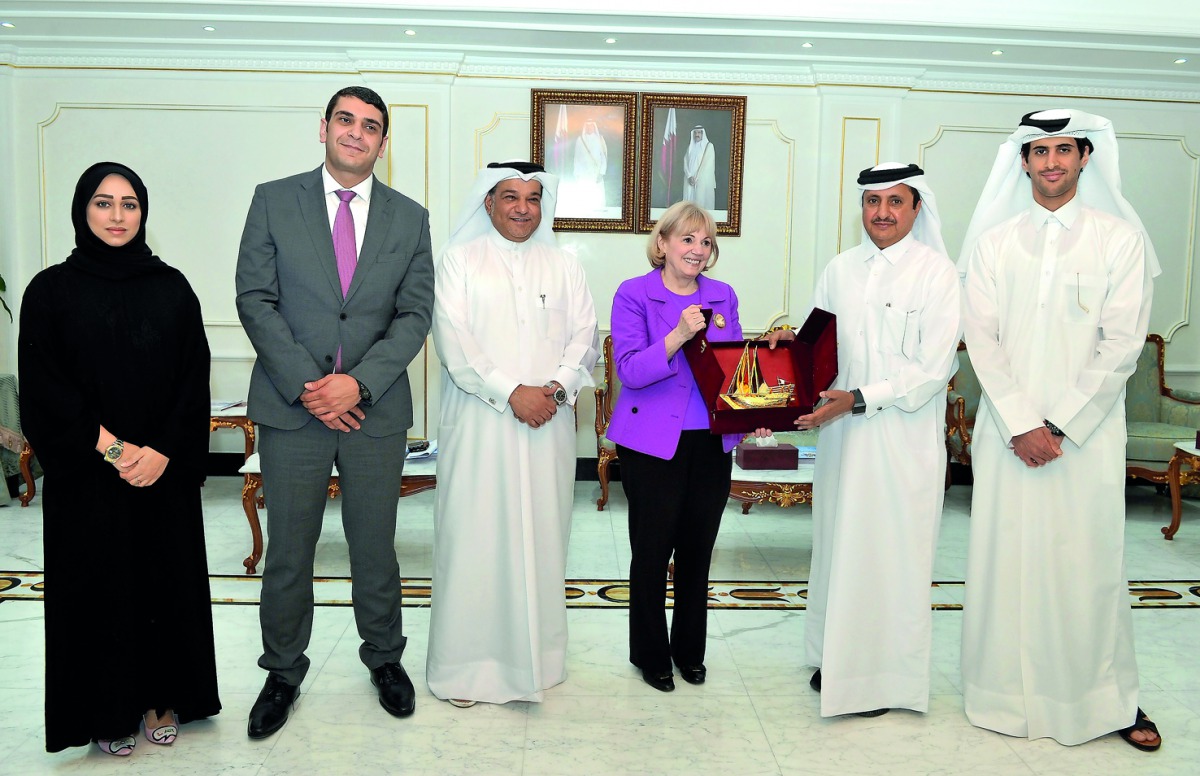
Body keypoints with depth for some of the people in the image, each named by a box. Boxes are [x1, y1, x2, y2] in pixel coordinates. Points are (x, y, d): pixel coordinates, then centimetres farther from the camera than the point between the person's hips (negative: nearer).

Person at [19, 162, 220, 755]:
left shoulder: (171, 287, 5)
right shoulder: (51, 290, 0)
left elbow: (195, 378, 0)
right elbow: (43, 388, -6)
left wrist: (163, 451, -11)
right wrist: (111, 448, -14)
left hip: (166, 472, 2)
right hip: (87, 475, -2)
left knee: (167, 577, 7)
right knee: (98, 584, 4)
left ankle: (163, 698, 23)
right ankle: (109, 710, 19)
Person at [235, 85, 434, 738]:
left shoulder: (410, 218, 6)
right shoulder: (273, 201, 3)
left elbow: (415, 313, 0)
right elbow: (255, 299, -3)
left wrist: (359, 381, -13)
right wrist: (306, 386, -12)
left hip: (375, 411, 1)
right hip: (291, 408, -1)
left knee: (374, 547, 12)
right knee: (288, 552, 9)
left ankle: (384, 658, 33)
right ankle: (283, 671, 29)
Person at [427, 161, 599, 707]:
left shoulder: (563, 266, 14)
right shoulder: (459, 259, 4)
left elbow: (584, 335, 7)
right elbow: (453, 339, -7)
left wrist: (557, 387, -12)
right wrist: (511, 393, -15)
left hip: (548, 426, 3)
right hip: (479, 423, -3)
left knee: (541, 534, 7)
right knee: (474, 536, -1)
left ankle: (534, 655, 20)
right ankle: (467, 662, 11)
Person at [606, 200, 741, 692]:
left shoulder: (723, 296, 9)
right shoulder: (634, 295, -4)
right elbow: (629, 370, -14)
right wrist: (679, 335, -26)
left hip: (712, 444, 4)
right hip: (653, 444, -4)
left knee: (697, 551, 13)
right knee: (652, 553, 4)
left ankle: (690, 650, 31)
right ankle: (651, 654, 23)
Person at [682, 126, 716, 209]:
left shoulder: (709, 146, 1)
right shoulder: (690, 147, 16)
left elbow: (708, 163, -6)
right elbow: (685, 163, 8)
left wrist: (697, 178, -11)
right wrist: (689, 176, -9)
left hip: (703, 180, -4)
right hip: (690, 181, 4)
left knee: (701, 202, -11)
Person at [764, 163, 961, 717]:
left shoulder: (937, 272, -7)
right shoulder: (839, 269, 9)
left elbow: (932, 370, -12)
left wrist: (859, 398, -18)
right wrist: (792, 343, -5)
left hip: (904, 438, -5)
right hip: (840, 432, 5)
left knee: (892, 551, 2)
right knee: (838, 543, 12)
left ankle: (886, 675, 16)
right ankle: (837, 658, 27)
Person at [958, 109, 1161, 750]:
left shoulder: (1121, 237, 1)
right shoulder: (994, 240, 6)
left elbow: (1122, 343, -4)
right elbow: (981, 336, 0)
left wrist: (1061, 425, -10)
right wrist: (1021, 423, -9)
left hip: (1086, 427, -1)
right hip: (1008, 426, 2)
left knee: (1089, 561, 2)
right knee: (1005, 554, 5)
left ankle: (1109, 698, 19)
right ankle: (1007, 693, 19)